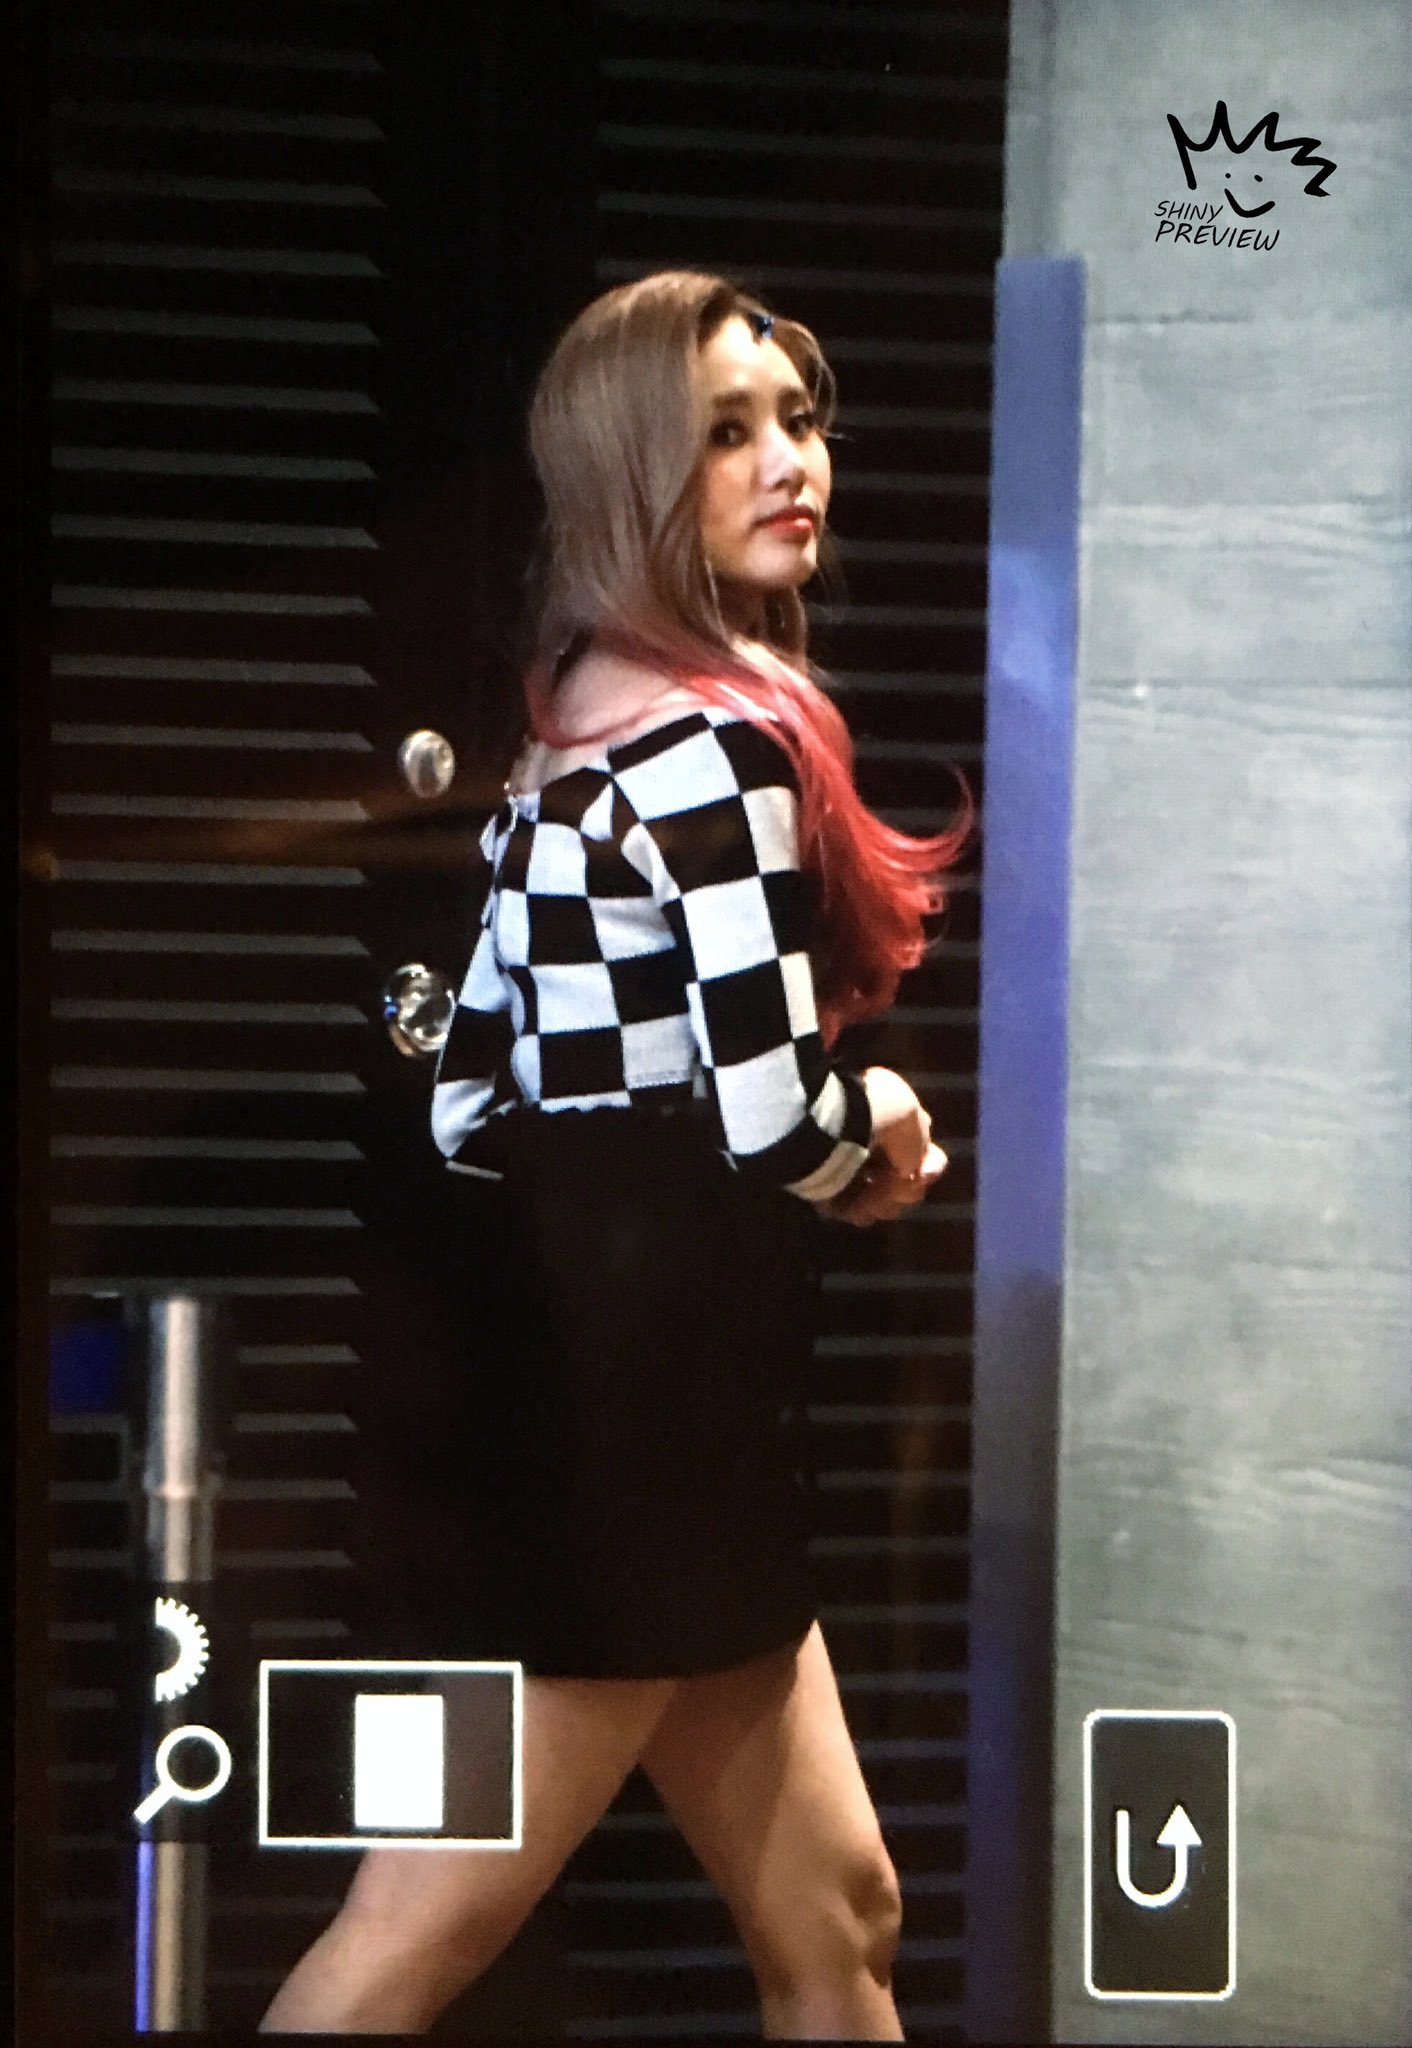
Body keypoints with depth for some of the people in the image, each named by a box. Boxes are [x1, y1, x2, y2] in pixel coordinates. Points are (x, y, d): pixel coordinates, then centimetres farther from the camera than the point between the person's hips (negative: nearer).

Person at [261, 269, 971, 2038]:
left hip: (580, 1364, 10)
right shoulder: (726, 737, -14)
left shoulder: (576, 736, 13)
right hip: (650, 1389, -10)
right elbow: (776, 1116, -23)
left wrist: (826, 1152, 12)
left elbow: (473, 1111, 13)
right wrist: (887, 1129, 0)